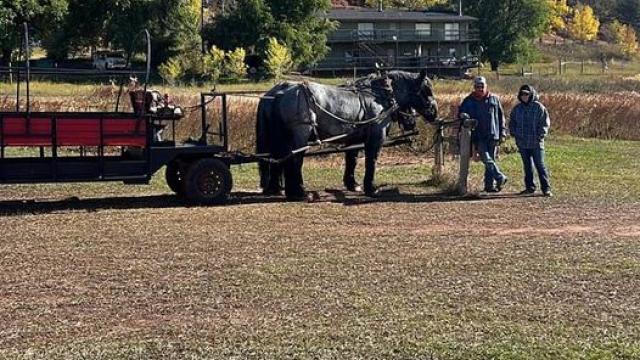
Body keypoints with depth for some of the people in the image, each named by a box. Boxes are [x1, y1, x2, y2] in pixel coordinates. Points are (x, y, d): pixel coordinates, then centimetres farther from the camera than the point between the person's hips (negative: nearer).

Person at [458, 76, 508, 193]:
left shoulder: (494, 99, 7)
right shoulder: (468, 101, 5)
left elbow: (501, 116, 12)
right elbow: (461, 114, 14)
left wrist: (502, 132, 8)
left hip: (492, 135, 1)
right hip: (478, 137, -1)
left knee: (491, 159, 3)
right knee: (486, 159, -16)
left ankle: (490, 185, 7)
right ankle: (500, 177, -17)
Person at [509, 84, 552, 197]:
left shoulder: (539, 107, -3)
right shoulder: (517, 109, 10)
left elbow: (545, 123, -2)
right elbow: (512, 123, 19)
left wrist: (540, 135, -12)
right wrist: (515, 134, 4)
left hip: (536, 143, -4)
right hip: (522, 143, 4)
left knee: (540, 165, -6)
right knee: (527, 166, 11)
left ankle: (546, 188, -4)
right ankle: (530, 187, 19)